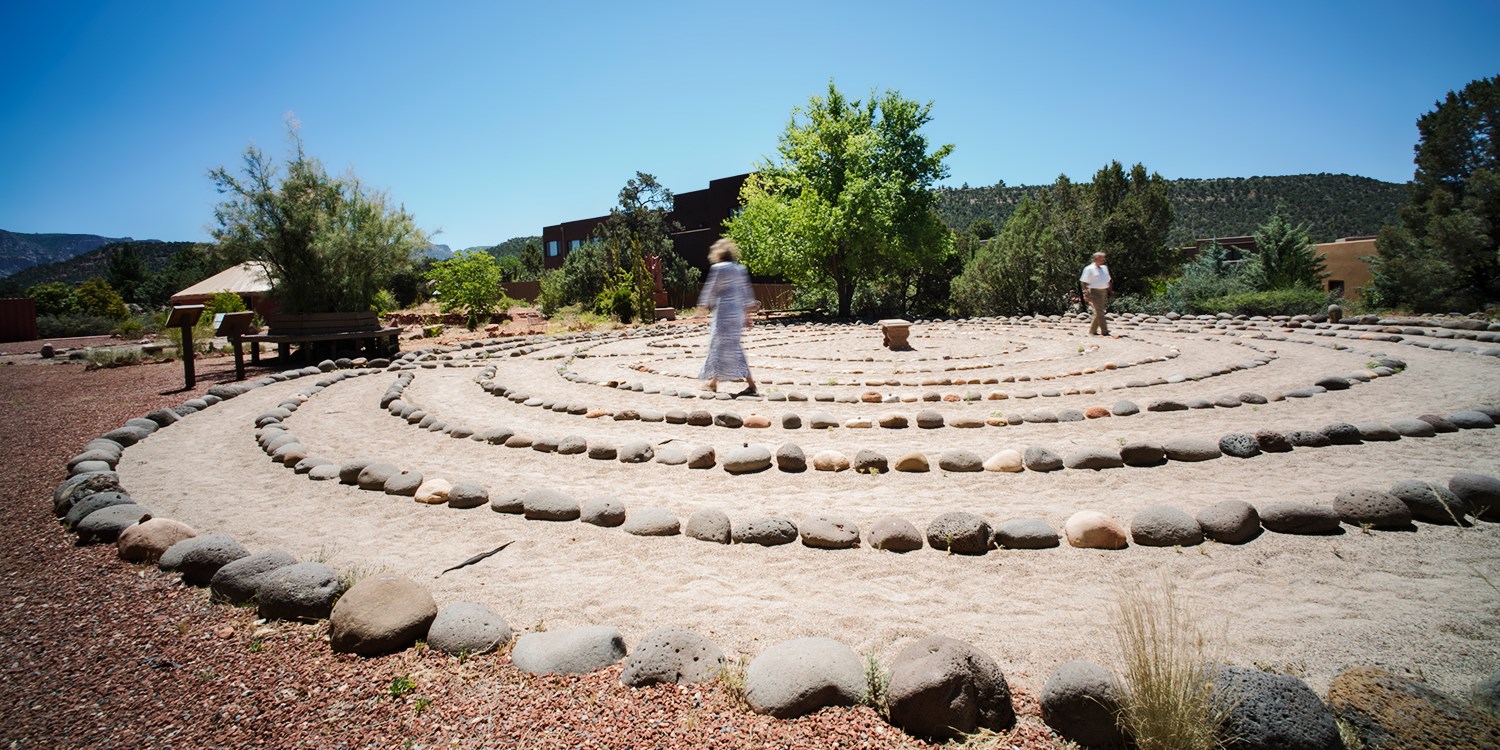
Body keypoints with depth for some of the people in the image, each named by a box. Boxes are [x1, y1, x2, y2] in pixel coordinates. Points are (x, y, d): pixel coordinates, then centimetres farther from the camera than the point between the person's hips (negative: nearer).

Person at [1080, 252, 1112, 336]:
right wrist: (1086, 293, -14)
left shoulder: (1104, 268, 16)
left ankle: (1092, 331, 17)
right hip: (1094, 292, -7)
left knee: (1099, 313, 8)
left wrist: (1110, 291, 16)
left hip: (1103, 292, 7)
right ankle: (1104, 331, -13)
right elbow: (1084, 282, -6)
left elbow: (1108, 281, 22)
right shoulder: (1089, 269, -4)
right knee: (1099, 312, -12)